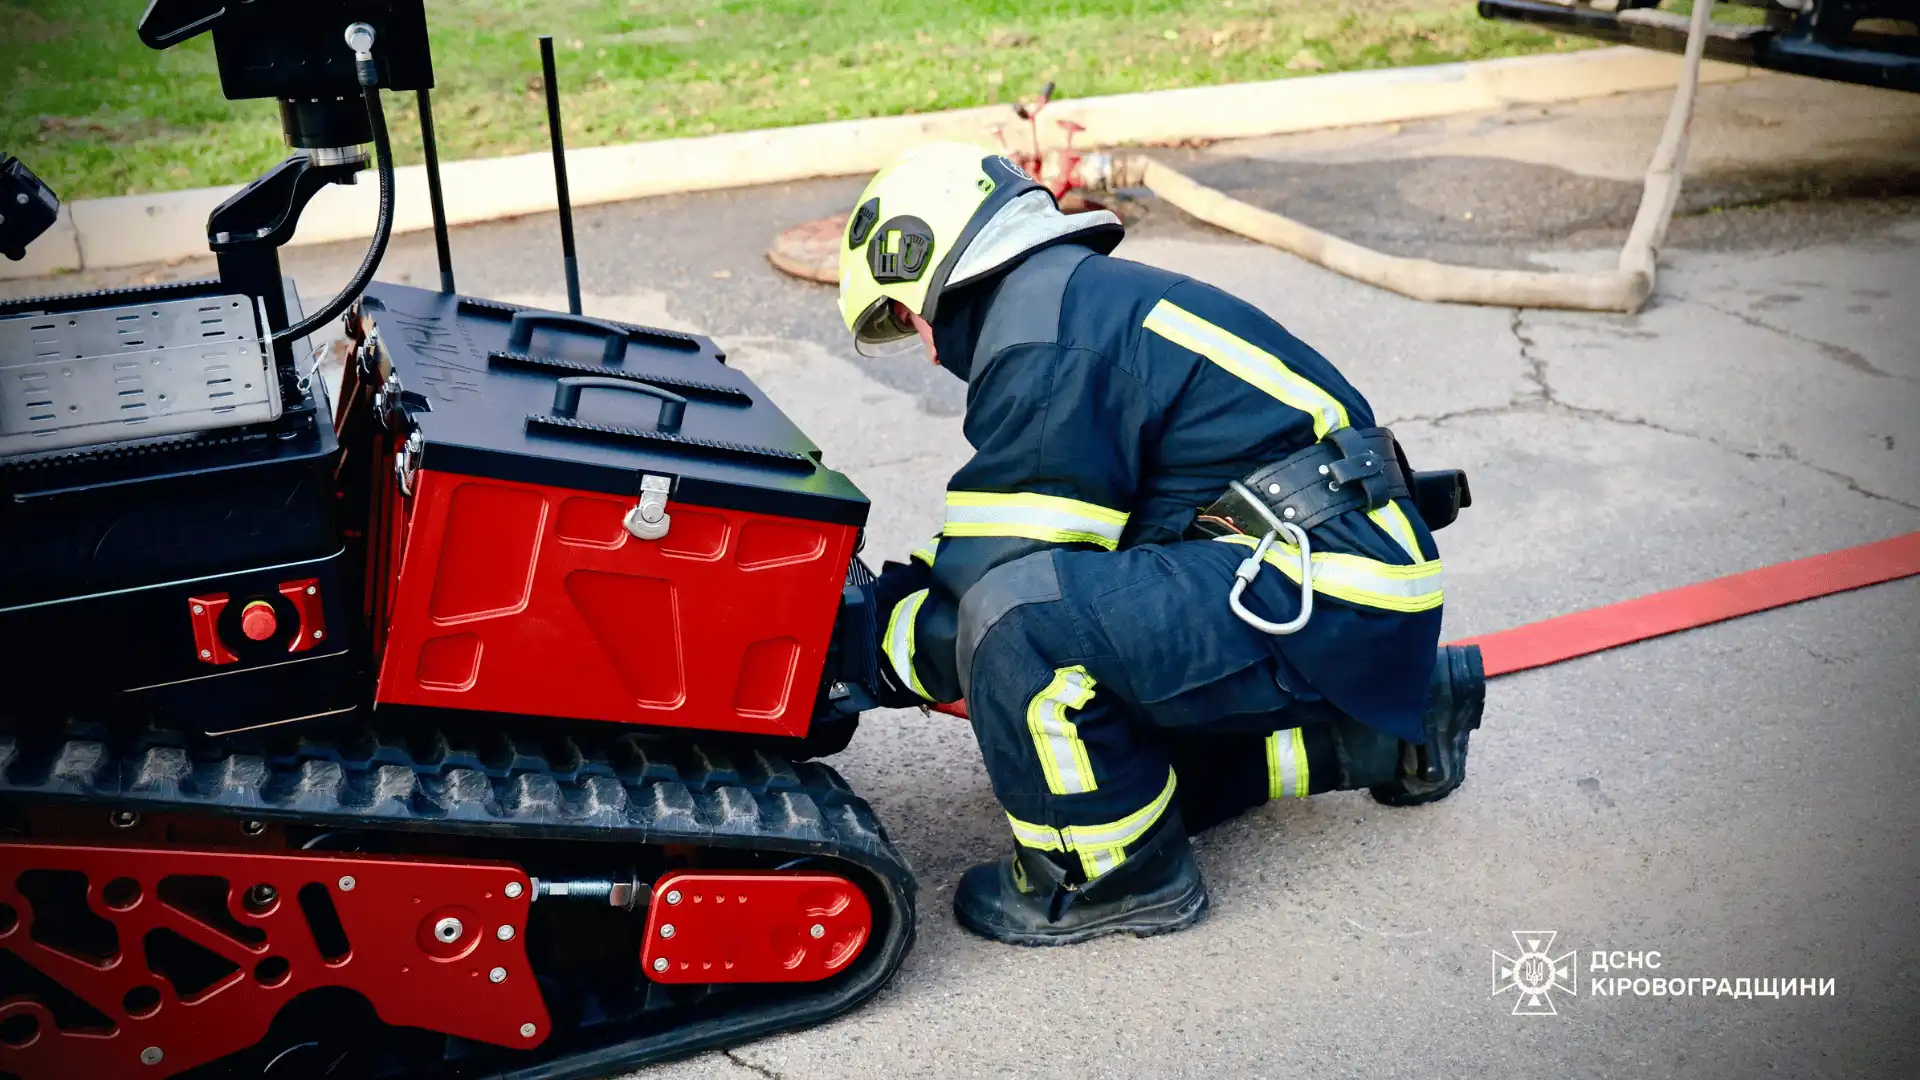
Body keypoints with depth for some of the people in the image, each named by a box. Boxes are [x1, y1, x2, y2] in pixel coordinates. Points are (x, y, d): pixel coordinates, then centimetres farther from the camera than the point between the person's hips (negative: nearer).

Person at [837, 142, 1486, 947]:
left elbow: (1007, 585, -14)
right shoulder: (1095, 298, 18)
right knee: (1124, 736, 23)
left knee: (1016, 619, -25)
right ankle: (1398, 722, 26)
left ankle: (1117, 875, -4)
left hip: (1322, 605, -11)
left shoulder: (1042, 349, -14)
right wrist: (894, 590, 20)